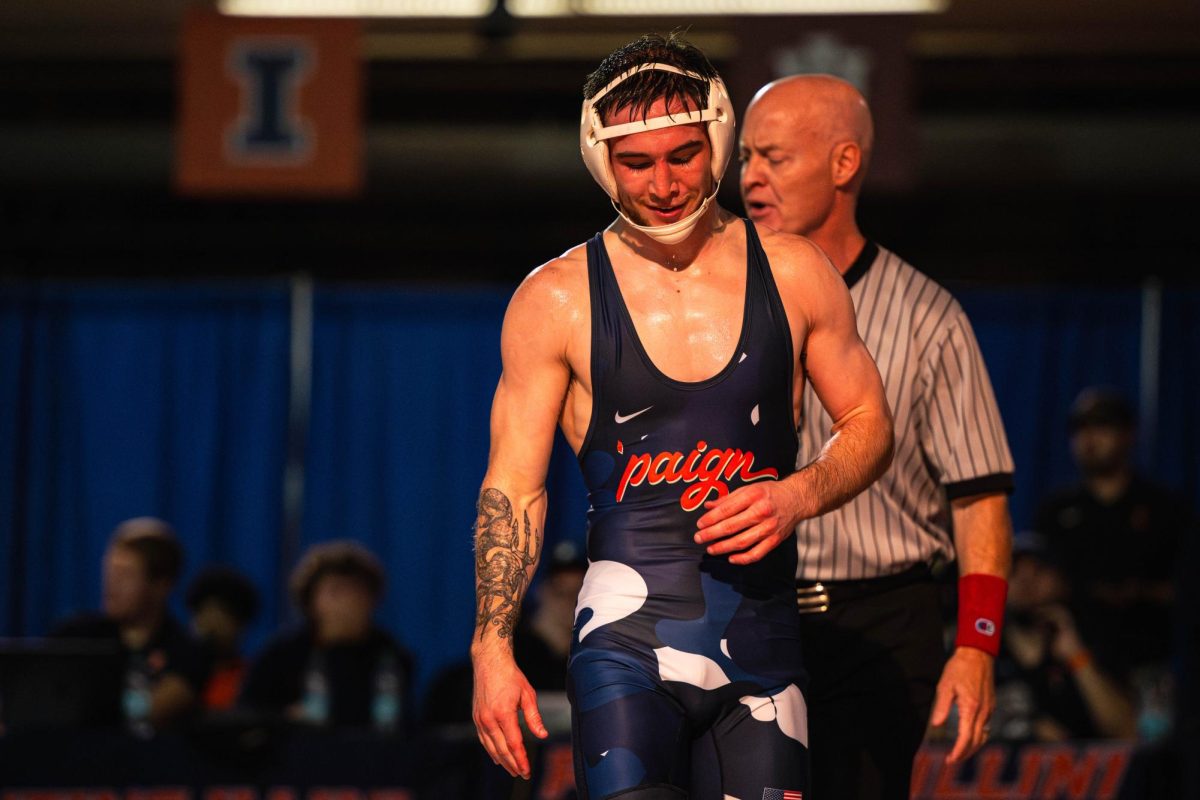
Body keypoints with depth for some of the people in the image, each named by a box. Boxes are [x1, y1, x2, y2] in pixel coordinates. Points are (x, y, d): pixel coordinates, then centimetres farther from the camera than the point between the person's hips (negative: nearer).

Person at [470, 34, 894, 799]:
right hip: (628, 641, -2)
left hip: (765, 645, 2)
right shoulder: (556, 300, 1)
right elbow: (513, 487, 2)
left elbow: (870, 423, 15)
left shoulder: (795, 275, 6)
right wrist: (492, 649, -6)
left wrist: (797, 496, -5)